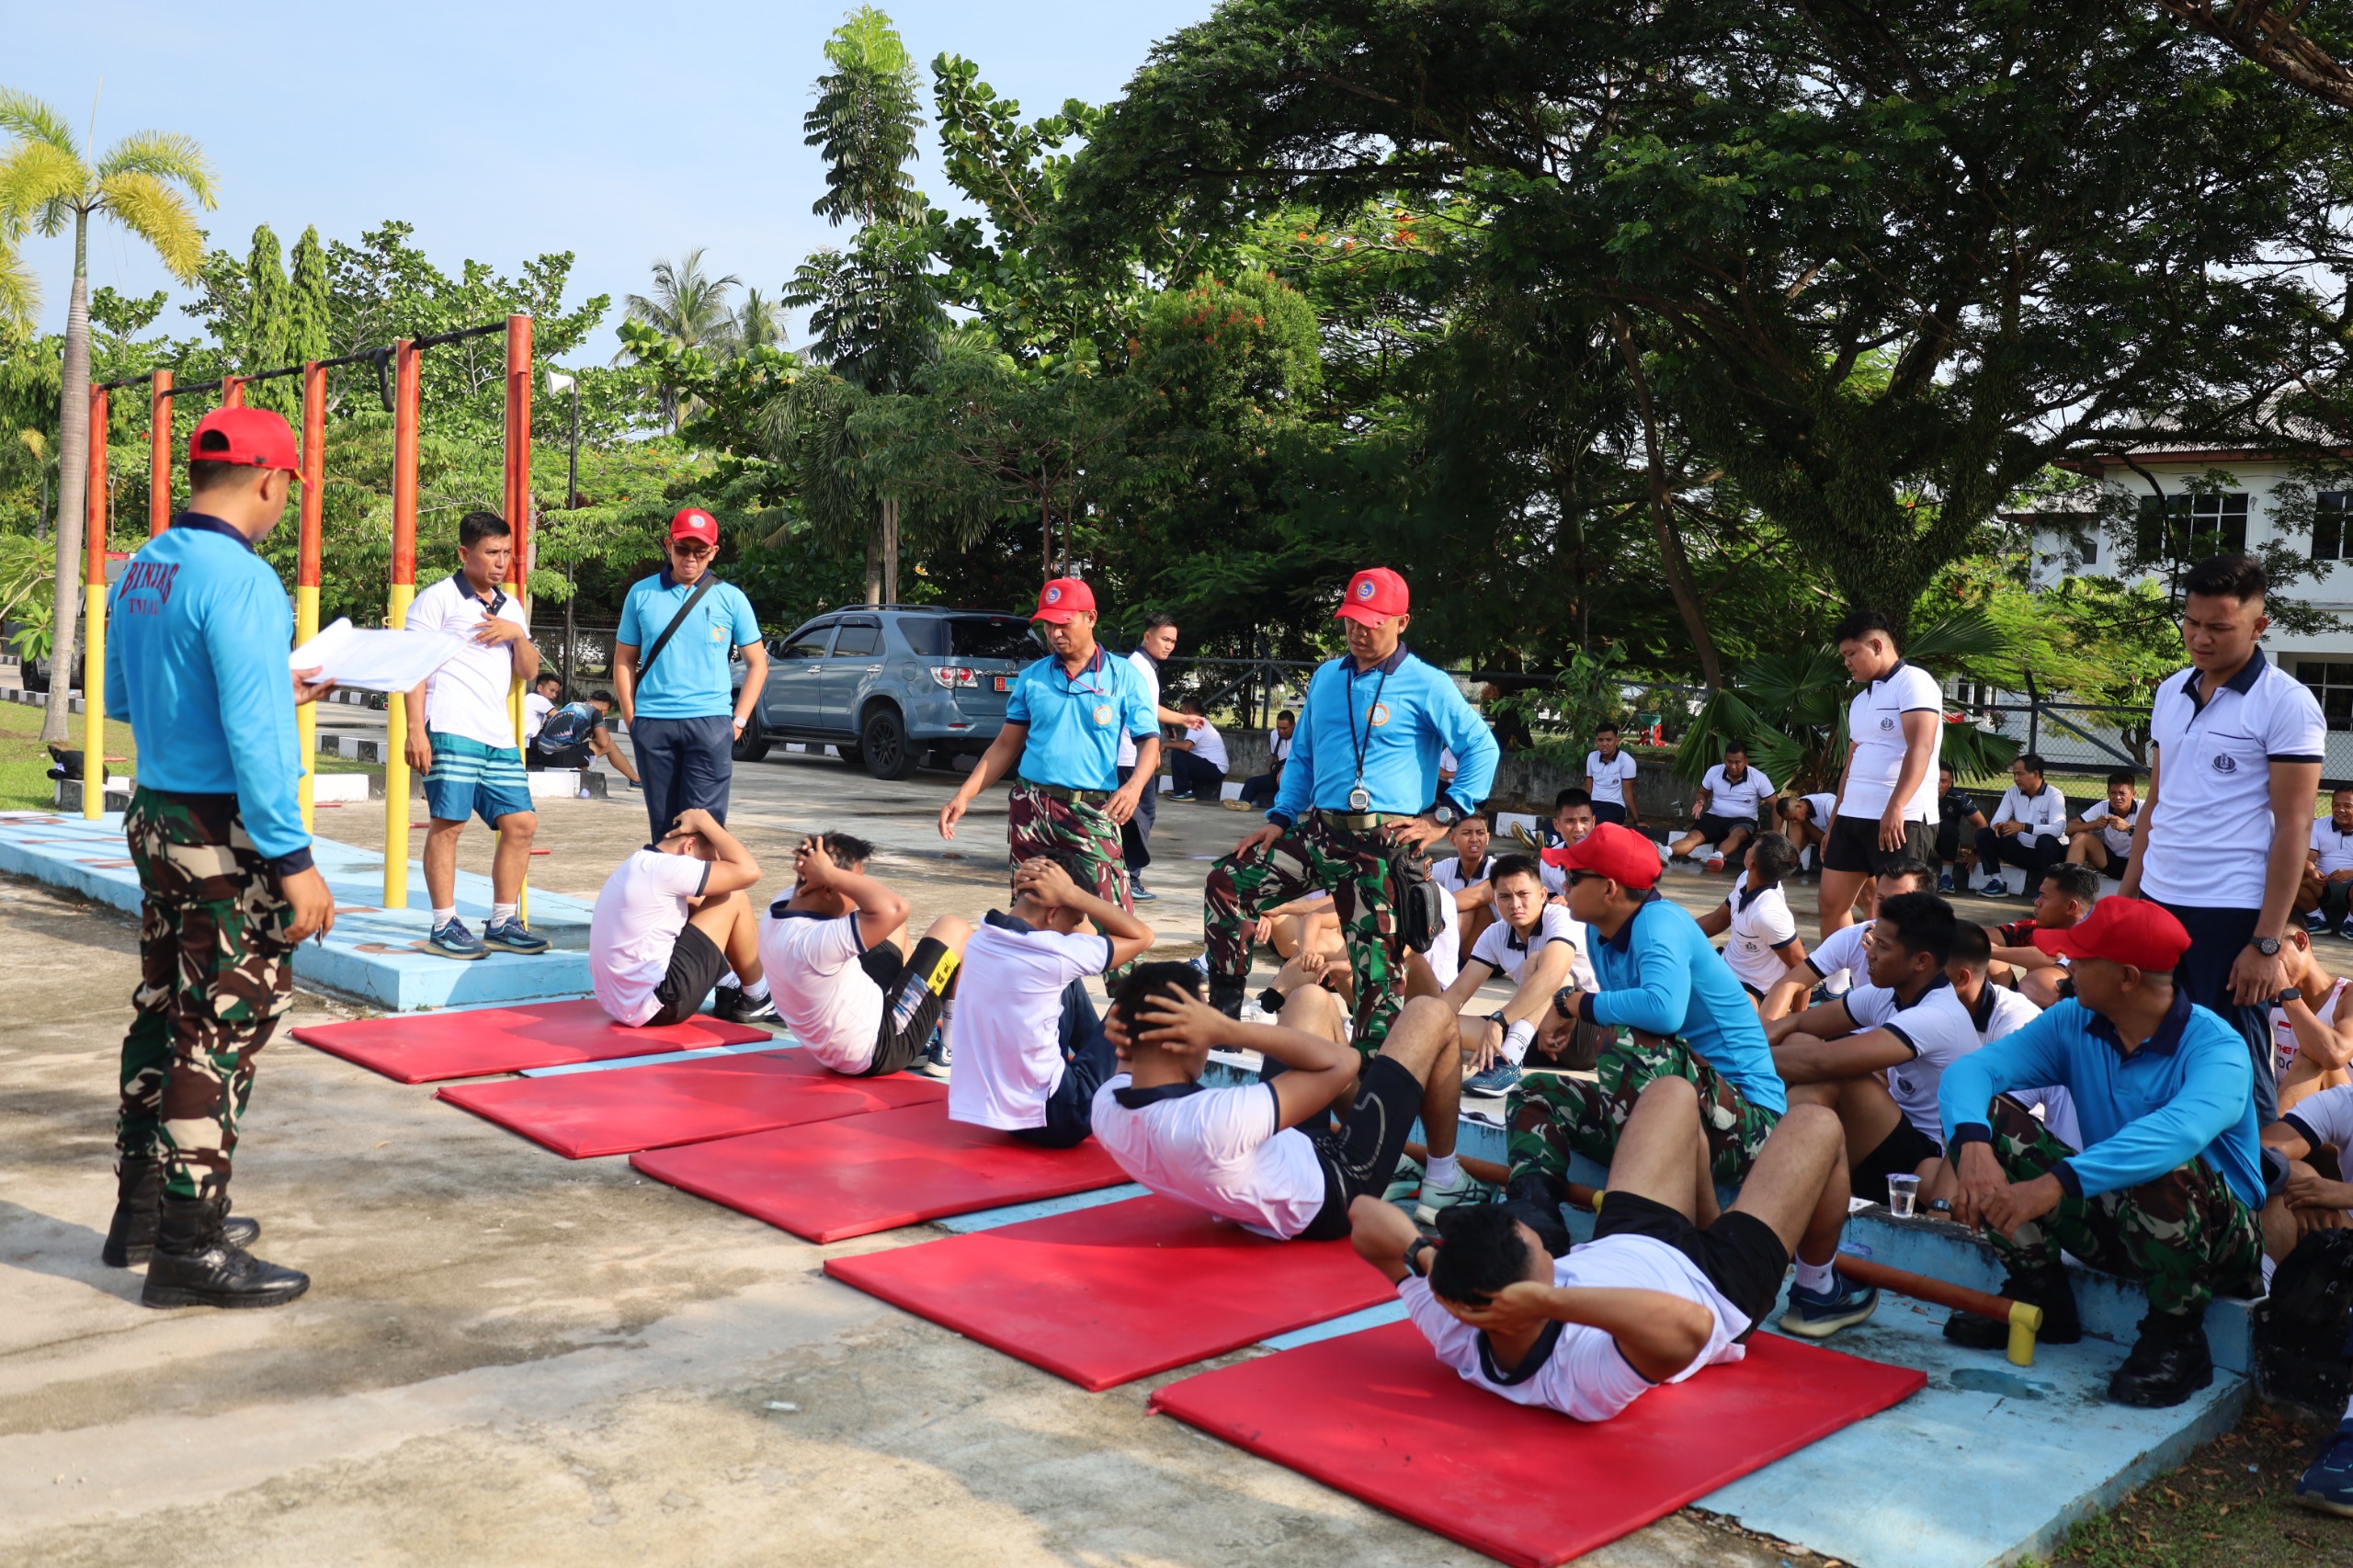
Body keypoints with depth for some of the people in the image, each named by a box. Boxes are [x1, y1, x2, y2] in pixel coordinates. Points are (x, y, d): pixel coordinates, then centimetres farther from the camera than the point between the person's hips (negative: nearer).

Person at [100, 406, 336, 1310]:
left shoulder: (139, 571, 9)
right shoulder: (240, 581, -19)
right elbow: (253, 742, -24)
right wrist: (294, 862, -21)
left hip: (155, 817, 9)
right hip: (226, 837, -9)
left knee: (164, 1014, 18)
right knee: (223, 1032, 0)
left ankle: (142, 1210, 30)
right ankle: (190, 1249, 8)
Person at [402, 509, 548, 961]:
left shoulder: (510, 607, 23)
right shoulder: (438, 599, 3)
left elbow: (529, 671, 22)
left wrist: (518, 633, 2)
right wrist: (415, 729, -12)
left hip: (498, 736, 7)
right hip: (451, 730, -6)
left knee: (521, 823, 3)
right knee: (448, 822, -8)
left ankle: (502, 923, 12)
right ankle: (444, 927, -1)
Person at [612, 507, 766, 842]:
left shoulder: (731, 599, 5)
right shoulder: (641, 594, 9)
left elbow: (757, 663, 9)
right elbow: (624, 661, 13)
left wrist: (739, 720, 0)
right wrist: (631, 719, 4)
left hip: (710, 722, -2)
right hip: (652, 723, 2)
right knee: (662, 821, 8)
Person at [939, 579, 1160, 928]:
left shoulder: (1123, 676, 1)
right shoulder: (1032, 677, 8)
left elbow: (1149, 741, -2)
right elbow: (1006, 745, 13)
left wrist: (1134, 786, -23)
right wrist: (964, 795, 4)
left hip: (1093, 812, -3)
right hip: (1031, 807, 3)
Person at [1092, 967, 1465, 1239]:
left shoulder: (1105, 1109, -22)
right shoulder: (1213, 1122, -45)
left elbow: (1139, 1060, 6)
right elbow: (1341, 1063, -36)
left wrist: (1127, 1041, -18)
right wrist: (1228, 1031, -39)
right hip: (1335, 1191, -7)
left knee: (1312, 1001, 20)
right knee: (1430, 1016, 2)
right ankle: (1445, 1178, 25)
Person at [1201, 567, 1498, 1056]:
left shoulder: (1427, 686, -4)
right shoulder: (1325, 678, 14)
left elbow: (1482, 749, -5)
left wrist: (1444, 817, -9)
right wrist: (1279, 819, 11)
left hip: (1382, 845, -6)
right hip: (1317, 828, 6)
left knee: (1378, 961, -5)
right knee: (1226, 884, -3)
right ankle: (1222, 1016, 5)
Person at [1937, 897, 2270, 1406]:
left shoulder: (2216, 1047, -22)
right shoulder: (2075, 1023, -4)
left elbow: (2182, 1130, -44)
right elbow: (1971, 1069, -14)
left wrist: (2058, 1182, -54)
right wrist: (1973, 1144, -37)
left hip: (2215, 1236, -5)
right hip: (2110, 1222, 5)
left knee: (2162, 1166, -39)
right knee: (1989, 1114, -14)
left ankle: (2177, 1332, -11)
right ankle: (2040, 1295, 2)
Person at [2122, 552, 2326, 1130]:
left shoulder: (2286, 704, -7)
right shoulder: (2171, 693, 11)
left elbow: (2293, 827, -10)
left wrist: (2267, 942, -13)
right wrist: (2126, 897, 14)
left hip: (2231, 915, -6)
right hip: (2157, 902, 6)